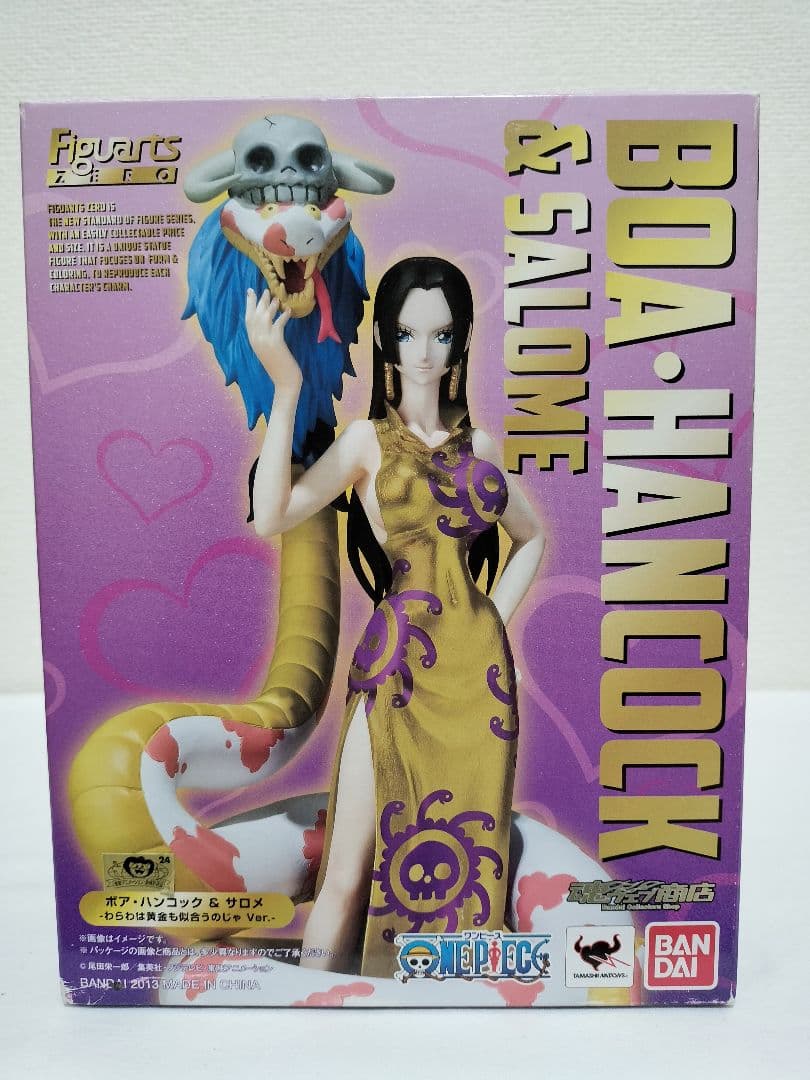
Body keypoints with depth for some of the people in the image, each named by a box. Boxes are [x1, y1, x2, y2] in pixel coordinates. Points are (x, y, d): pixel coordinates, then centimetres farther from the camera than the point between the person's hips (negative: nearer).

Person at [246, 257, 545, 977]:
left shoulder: (478, 443, 10)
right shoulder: (368, 439, 0)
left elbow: (532, 535, 24)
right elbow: (272, 517, -17)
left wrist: (497, 615, 9)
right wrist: (285, 390, -25)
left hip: (480, 668, 4)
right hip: (400, 666, -4)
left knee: (468, 858, 14)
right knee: (352, 873, 1)